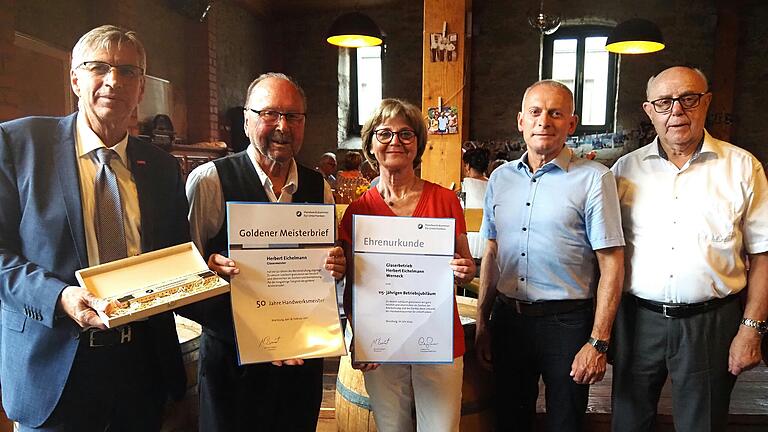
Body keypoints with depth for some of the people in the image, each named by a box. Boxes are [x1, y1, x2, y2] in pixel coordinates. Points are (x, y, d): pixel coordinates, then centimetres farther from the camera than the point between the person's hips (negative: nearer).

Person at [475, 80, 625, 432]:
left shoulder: (593, 179, -9)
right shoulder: (500, 178, 6)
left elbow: (611, 264, -10)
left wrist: (598, 343, -13)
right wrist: (482, 323, 10)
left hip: (567, 322, -4)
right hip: (508, 319, 4)